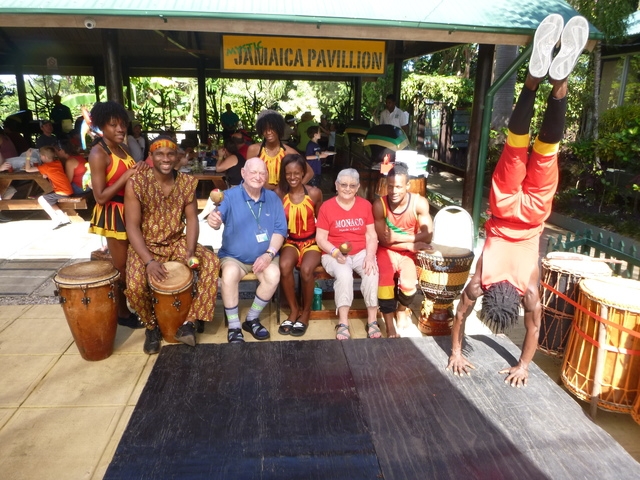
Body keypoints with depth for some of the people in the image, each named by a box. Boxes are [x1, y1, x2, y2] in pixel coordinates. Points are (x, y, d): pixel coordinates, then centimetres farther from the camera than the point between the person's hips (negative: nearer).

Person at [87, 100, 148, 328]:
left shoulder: (122, 147, 8)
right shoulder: (98, 153, -17)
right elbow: (101, 197, -22)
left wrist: (139, 170, -3)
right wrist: (127, 175, -23)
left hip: (130, 211, 8)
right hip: (114, 214, -8)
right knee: (121, 268, 4)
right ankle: (122, 313, 20)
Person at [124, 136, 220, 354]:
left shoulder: (187, 182, -2)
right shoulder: (136, 184, -13)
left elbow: (192, 219, -3)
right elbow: (132, 226, -15)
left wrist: (190, 251, -20)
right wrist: (149, 261, -27)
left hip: (177, 242, 3)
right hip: (145, 246, -3)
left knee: (212, 262, -20)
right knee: (135, 286, -28)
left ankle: (189, 321, -10)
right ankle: (152, 325, 6)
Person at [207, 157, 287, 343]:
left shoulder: (273, 199, 2)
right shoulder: (230, 196, -7)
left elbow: (280, 230, -2)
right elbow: (218, 216, -26)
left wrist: (269, 254, -17)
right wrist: (213, 219, -52)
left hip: (264, 257, 2)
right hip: (233, 257, -2)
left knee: (273, 275, -28)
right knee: (229, 275, -33)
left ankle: (252, 319, -3)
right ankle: (234, 326, -13)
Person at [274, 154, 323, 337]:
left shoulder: (314, 193, -7)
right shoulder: (279, 193, -5)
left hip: (312, 242, -1)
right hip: (291, 242, 1)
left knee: (306, 269, -31)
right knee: (284, 266, -31)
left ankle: (306, 312, -4)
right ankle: (294, 310, -7)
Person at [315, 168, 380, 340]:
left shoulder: (365, 205, 6)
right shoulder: (326, 207, -3)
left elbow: (371, 235, 3)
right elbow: (320, 239, -5)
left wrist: (370, 256, -14)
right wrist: (335, 252, -22)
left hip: (361, 252, 3)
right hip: (334, 254, -2)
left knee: (372, 272, -27)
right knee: (344, 274, -33)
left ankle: (372, 321, -16)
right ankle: (343, 323, -23)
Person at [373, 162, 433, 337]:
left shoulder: (419, 203, -15)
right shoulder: (379, 204, -16)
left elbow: (427, 236, -16)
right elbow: (384, 240, -13)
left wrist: (399, 237, -23)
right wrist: (412, 243, -19)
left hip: (410, 252, 0)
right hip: (387, 250, 0)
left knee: (408, 283, -26)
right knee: (385, 279, -29)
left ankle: (402, 309, 11)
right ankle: (389, 326, -10)